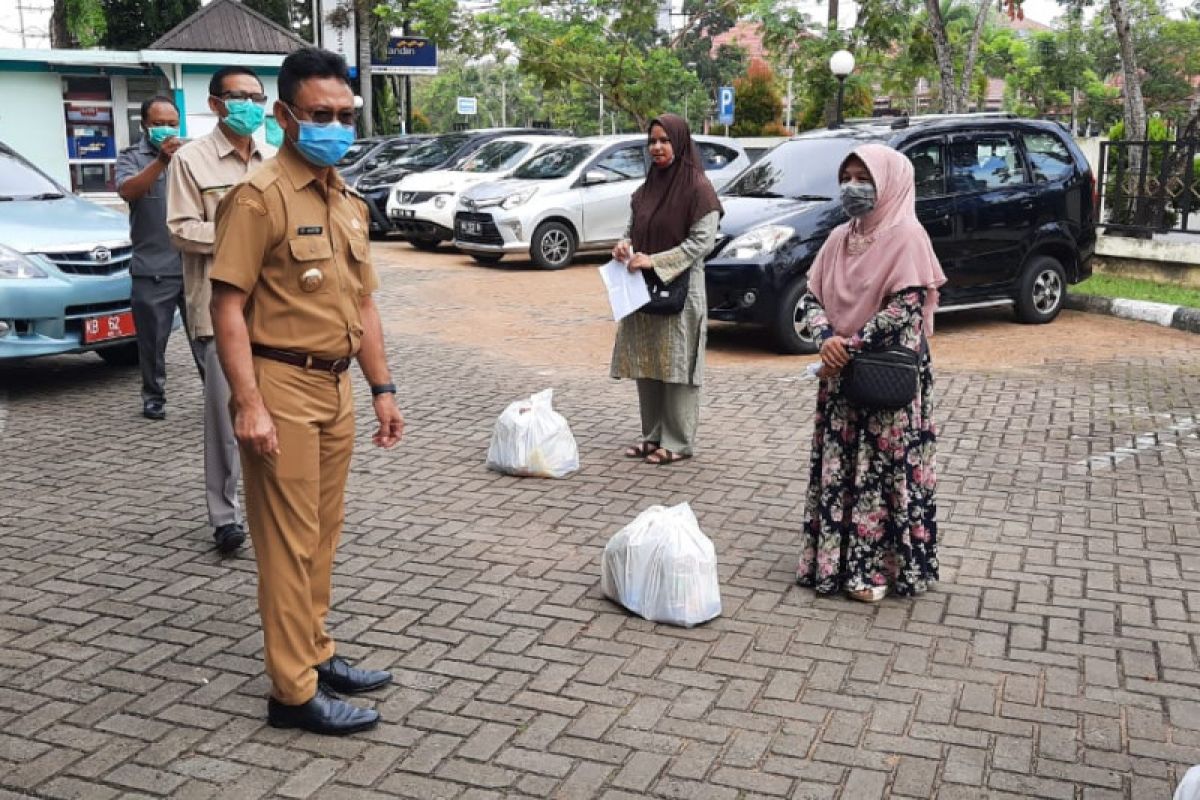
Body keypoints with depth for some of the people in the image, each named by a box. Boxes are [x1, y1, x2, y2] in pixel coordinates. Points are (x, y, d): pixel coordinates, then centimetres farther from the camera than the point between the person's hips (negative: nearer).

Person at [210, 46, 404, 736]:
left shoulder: (349, 201, 13)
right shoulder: (260, 196, -11)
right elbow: (229, 305, -15)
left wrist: (382, 388, 14)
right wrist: (249, 404, -21)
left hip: (336, 387, 8)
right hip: (283, 387, -8)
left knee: (324, 535, 16)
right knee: (290, 543, -1)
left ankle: (317, 655, 30)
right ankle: (295, 692, 8)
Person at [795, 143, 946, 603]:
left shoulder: (906, 237, -10)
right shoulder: (839, 239, 10)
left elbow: (904, 308, -18)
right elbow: (811, 296, 8)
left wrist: (852, 345, -16)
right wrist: (827, 338, -11)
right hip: (840, 374, 7)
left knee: (883, 469, -1)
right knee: (837, 467, 10)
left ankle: (878, 566, 8)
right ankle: (835, 558, 22)